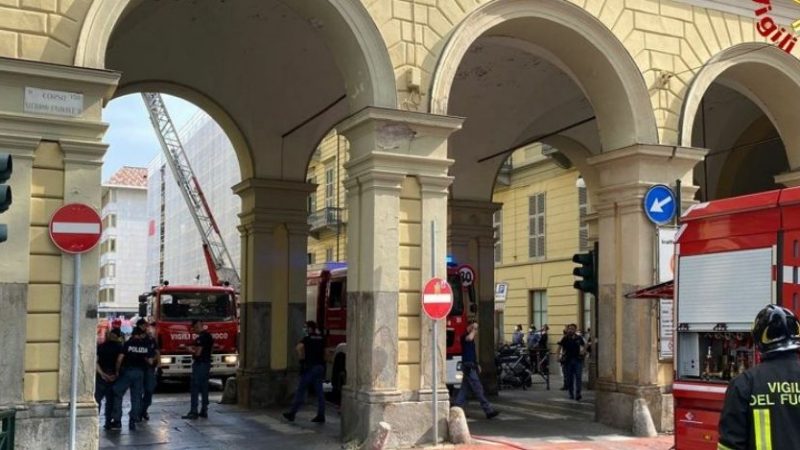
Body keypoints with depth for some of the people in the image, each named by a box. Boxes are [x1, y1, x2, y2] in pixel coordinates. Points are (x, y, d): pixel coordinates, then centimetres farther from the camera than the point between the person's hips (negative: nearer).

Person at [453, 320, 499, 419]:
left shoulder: (471, 338, 19)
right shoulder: (464, 336, -11)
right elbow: (469, 338, -38)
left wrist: (477, 365, 23)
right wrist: (473, 329, -22)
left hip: (471, 366, 10)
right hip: (468, 366, -10)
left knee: (464, 389, 10)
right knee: (478, 389, -8)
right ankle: (488, 410, -8)